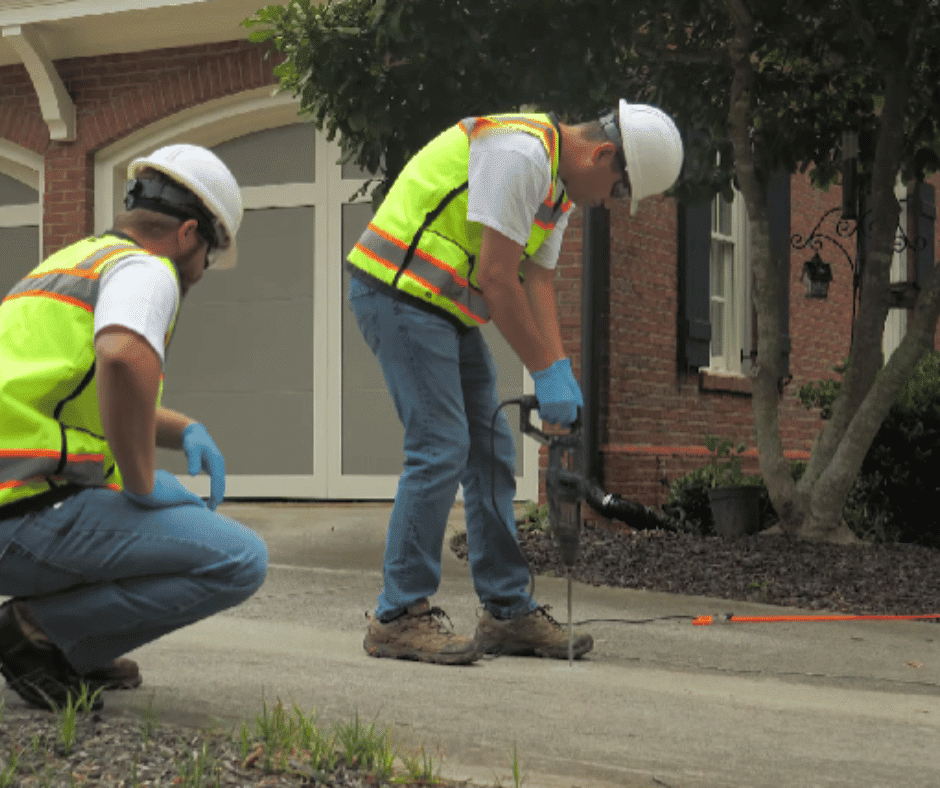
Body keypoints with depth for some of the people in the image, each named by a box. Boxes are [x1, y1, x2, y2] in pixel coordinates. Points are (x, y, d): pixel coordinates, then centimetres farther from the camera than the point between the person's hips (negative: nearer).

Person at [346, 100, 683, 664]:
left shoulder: (558, 181, 13)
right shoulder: (519, 153, -21)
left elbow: (538, 280, 9)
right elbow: (497, 278, -23)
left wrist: (561, 372, -4)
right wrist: (547, 371, -17)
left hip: (445, 308, 11)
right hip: (400, 290, -11)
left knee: (490, 451, 9)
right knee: (441, 448, -14)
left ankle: (509, 612, 14)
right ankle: (400, 617, -9)